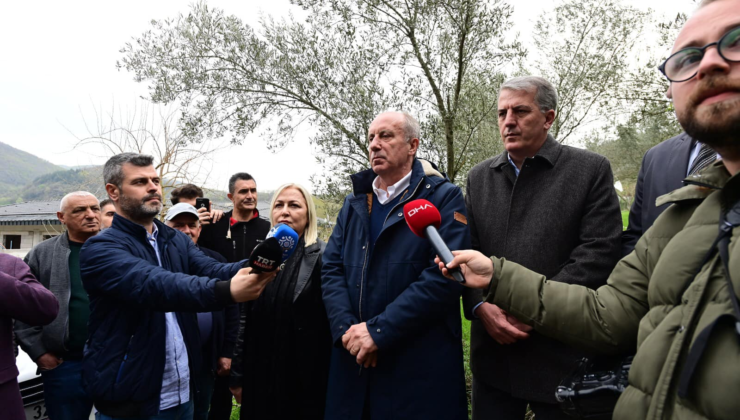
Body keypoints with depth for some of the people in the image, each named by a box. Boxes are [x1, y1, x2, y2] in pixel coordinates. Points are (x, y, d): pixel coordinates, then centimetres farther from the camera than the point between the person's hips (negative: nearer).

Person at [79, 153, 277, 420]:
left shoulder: (178, 241, 7)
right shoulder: (101, 249, -13)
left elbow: (213, 271, -10)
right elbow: (155, 285, -31)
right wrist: (226, 291, -46)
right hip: (129, 398, -5)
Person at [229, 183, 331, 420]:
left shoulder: (322, 257, -8)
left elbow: (333, 321, -9)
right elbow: (245, 318, 10)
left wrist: (330, 378, -9)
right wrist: (239, 374, 10)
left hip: (306, 377, -4)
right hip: (260, 375, 5)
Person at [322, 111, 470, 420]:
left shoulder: (444, 198, -6)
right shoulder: (353, 204, 11)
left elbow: (444, 275, -17)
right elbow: (331, 270, 5)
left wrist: (378, 330, -19)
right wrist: (346, 329, -11)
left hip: (420, 366, -4)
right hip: (354, 360, 5)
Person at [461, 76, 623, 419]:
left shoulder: (591, 169, -3)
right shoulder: (479, 177, 9)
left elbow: (599, 252, -11)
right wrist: (481, 307, -10)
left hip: (561, 353, -3)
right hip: (492, 349, 4)